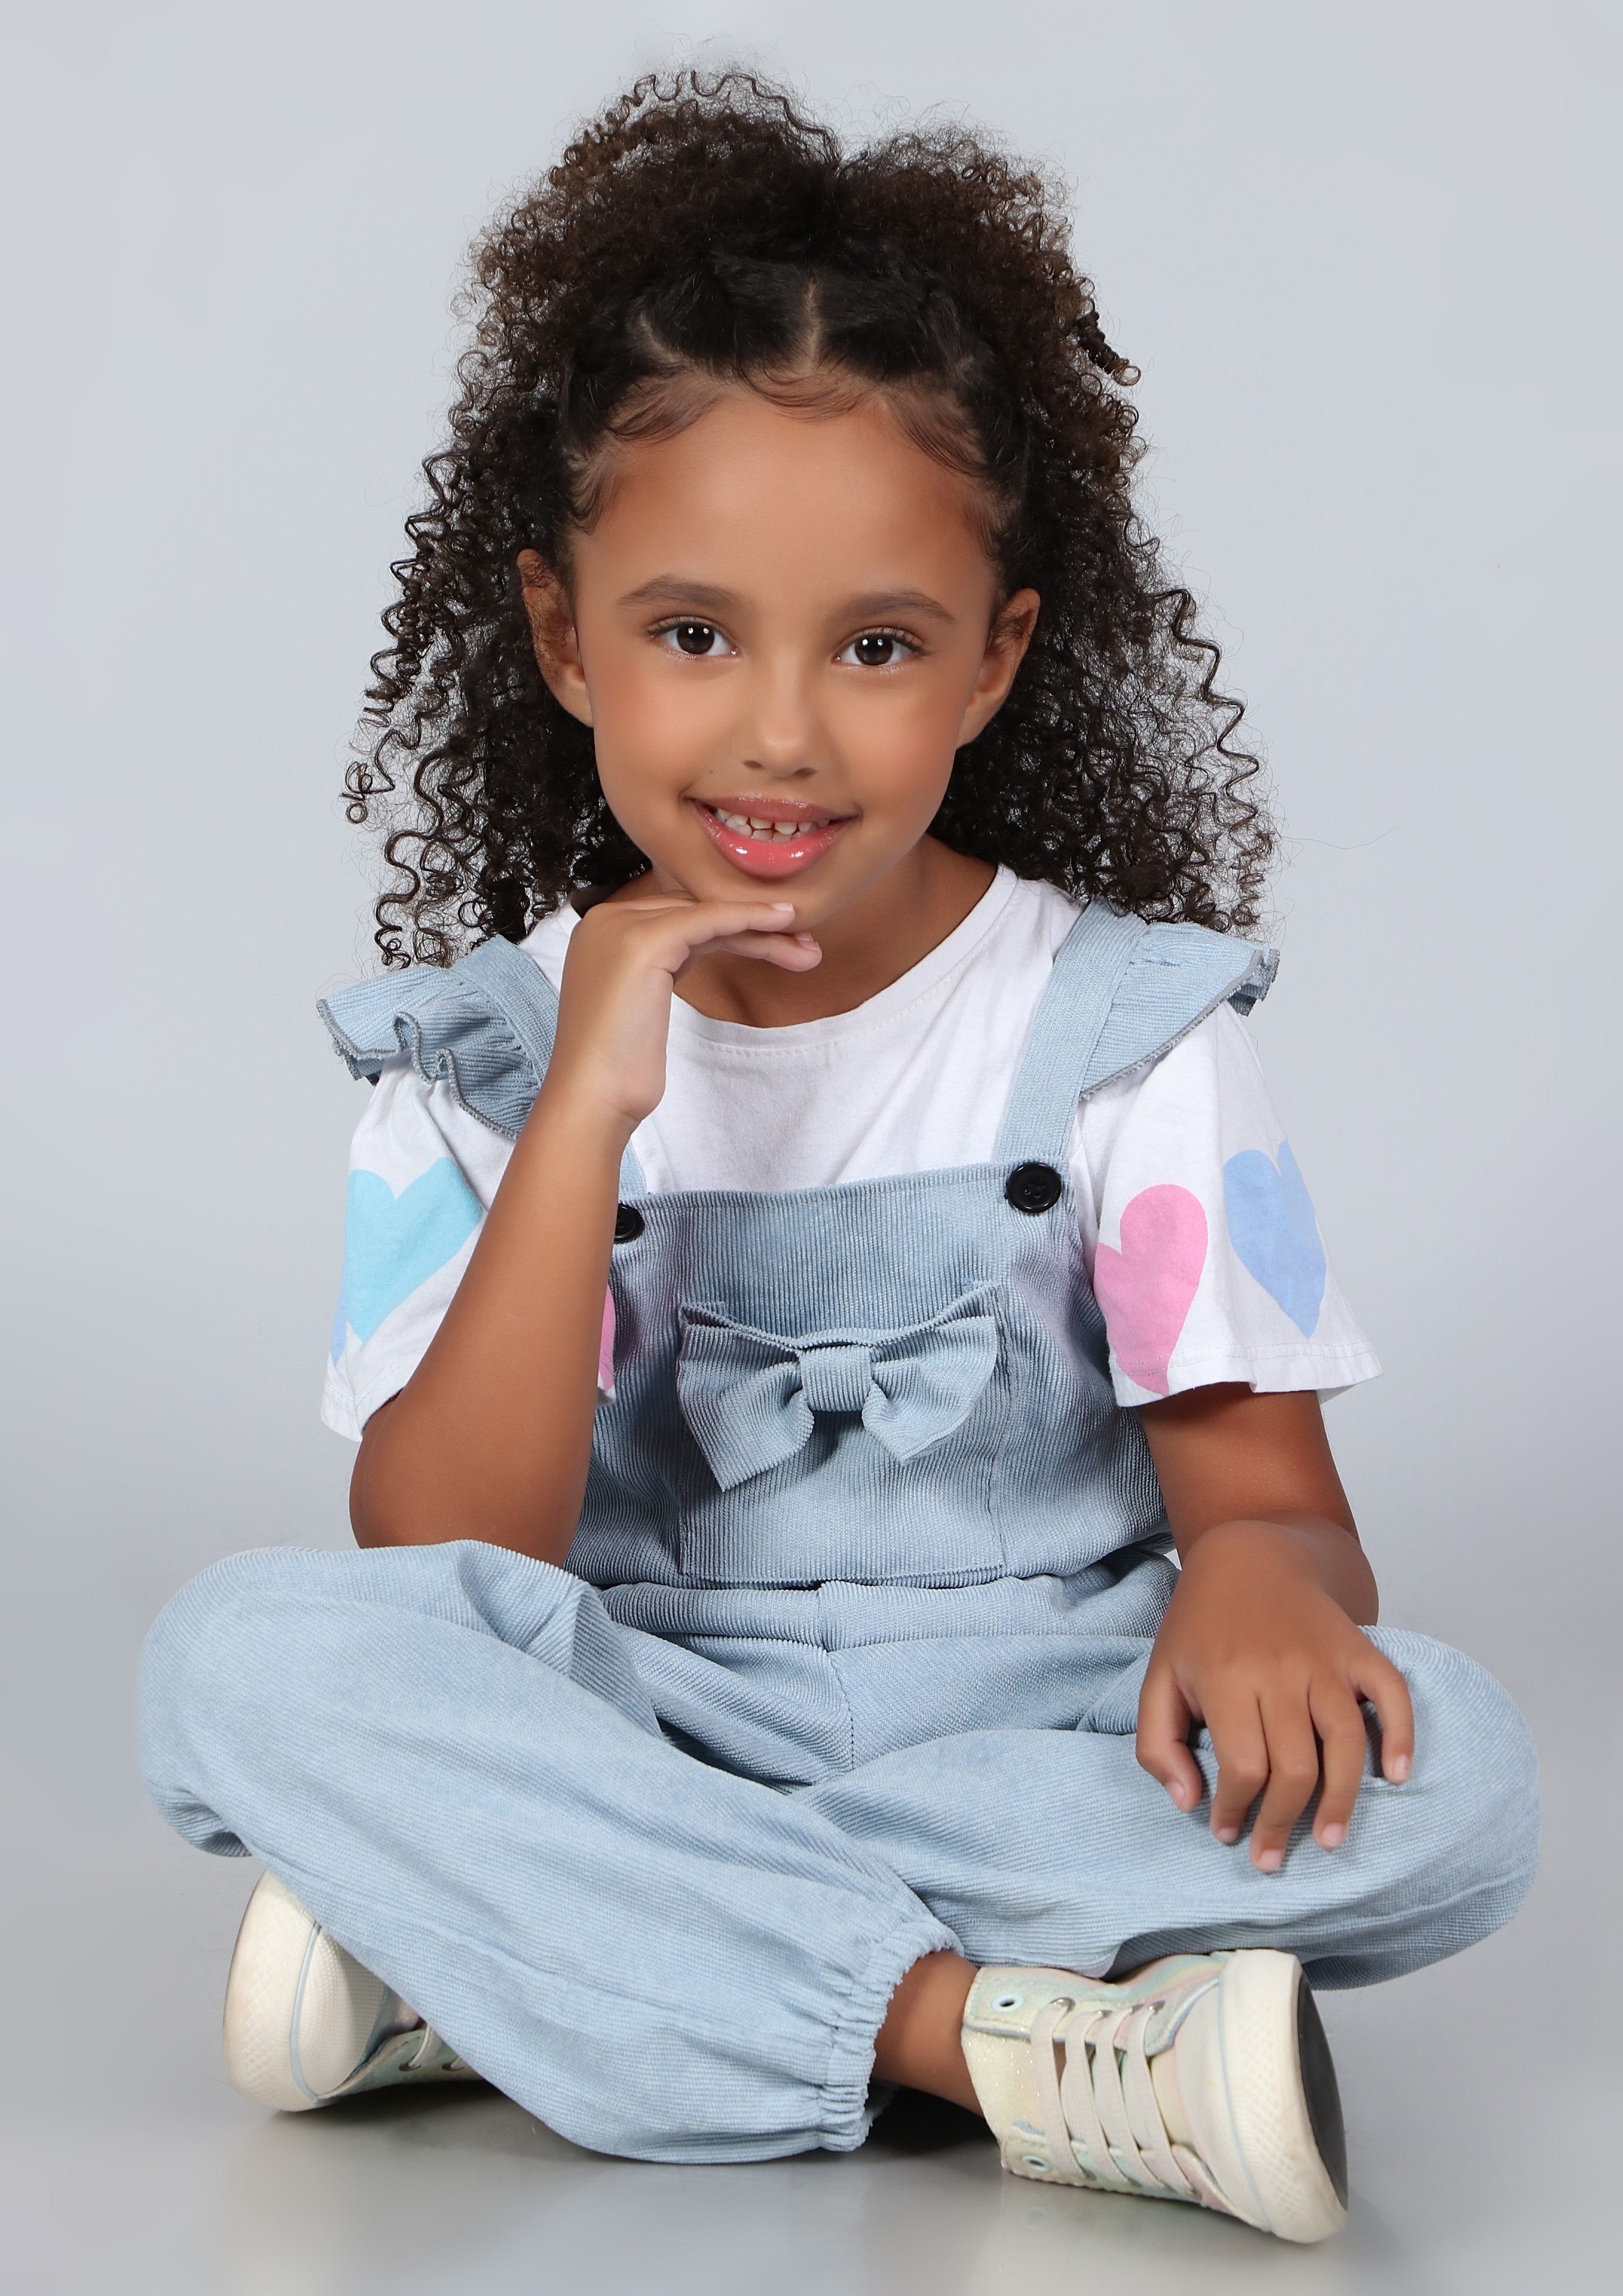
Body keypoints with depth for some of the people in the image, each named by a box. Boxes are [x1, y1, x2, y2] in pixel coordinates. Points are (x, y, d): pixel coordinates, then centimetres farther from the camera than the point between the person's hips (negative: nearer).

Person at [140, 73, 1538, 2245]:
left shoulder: (1127, 1026, 1)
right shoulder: (487, 1058, 1)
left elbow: (1268, 1495, -3)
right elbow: (441, 1571, -10)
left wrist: (1258, 1584, -29)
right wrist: (588, 1118, -19)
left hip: (1044, 1733, 1)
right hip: (629, 1728, 0)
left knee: (1442, 1775, -29)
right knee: (254, 1651, -26)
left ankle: (475, 1956, -24)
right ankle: (1016, 2044, -30)